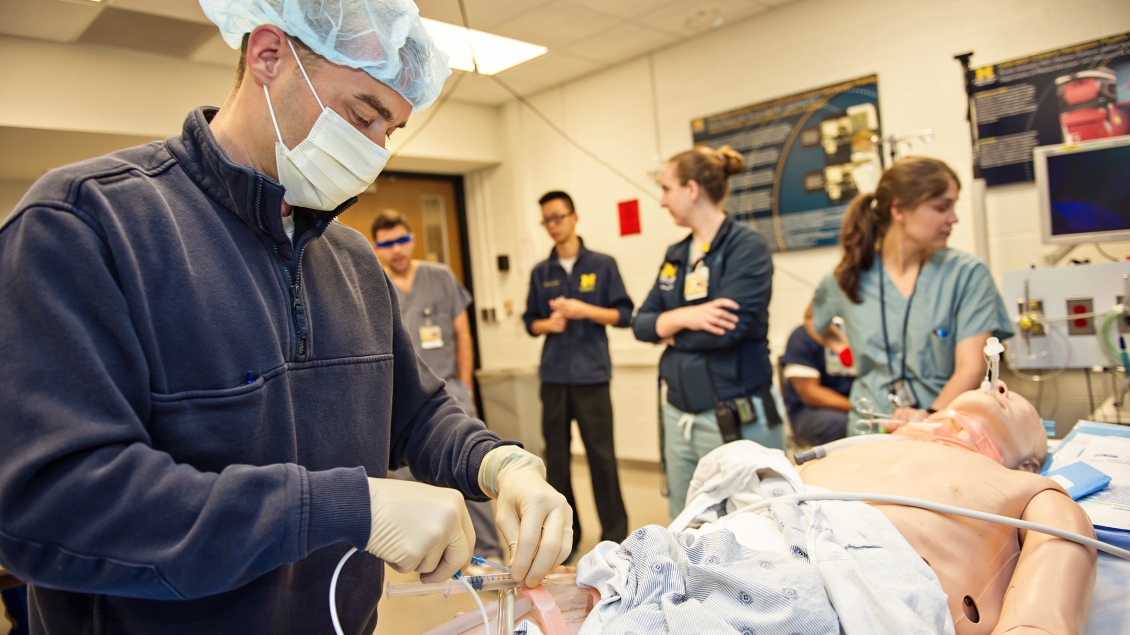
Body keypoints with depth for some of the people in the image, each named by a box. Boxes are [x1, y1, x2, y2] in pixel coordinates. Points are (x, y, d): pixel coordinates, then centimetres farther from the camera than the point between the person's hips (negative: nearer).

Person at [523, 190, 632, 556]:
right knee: (556, 457, 7)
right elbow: (531, 322, 14)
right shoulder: (540, 273, 10)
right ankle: (564, 533, 20)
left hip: (591, 375, -3)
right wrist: (549, 324, -7)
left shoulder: (602, 265, 3)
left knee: (602, 456, -1)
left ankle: (615, 534, 13)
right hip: (553, 376, 3)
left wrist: (584, 310, -14)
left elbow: (624, 315, 0)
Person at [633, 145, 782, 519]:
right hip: (679, 415, 7)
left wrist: (669, 330, -5)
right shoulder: (676, 255, 12)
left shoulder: (746, 246, -9)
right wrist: (684, 317, -14)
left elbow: (728, 327, -21)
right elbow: (641, 323, 6)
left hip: (736, 419, -7)